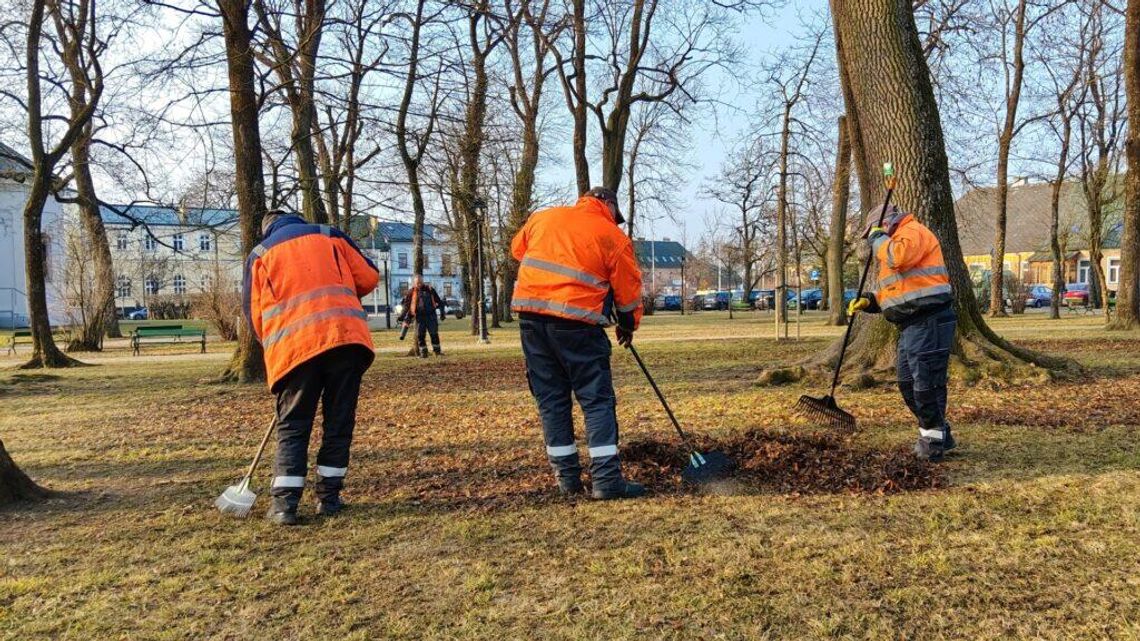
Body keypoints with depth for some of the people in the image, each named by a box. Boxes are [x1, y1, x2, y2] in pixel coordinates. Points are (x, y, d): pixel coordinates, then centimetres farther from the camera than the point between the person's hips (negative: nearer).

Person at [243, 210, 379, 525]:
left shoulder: (260, 254, 18)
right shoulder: (330, 236, 20)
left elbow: (255, 314, 12)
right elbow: (369, 276, 13)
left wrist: (275, 345, 25)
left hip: (293, 346, 0)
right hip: (347, 338, 1)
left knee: (292, 426, 9)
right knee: (339, 421, 11)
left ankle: (284, 502, 1)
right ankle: (328, 497, 14)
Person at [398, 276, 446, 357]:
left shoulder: (429, 289, 5)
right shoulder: (411, 292, 3)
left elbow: (438, 301, 10)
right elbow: (407, 305, 7)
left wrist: (442, 312, 7)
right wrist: (403, 316, 0)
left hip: (431, 315, 0)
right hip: (419, 316, 0)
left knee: (434, 334, 1)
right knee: (420, 335, 2)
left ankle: (437, 351, 11)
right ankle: (423, 353, 11)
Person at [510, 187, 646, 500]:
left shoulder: (542, 217, 16)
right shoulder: (613, 236, 5)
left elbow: (517, 248, 31)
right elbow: (629, 289, 8)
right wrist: (629, 326, 24)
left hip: (530, 313, 5)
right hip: (575, 321, -4)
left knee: (551, 399, 11)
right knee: (598, 400, 2)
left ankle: (567, 476, 15)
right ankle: (606, 479, -3)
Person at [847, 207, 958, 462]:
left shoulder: (913, 232, -6)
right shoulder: (900, 240, 27)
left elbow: (900, 256, -29)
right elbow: (896, 290, 27)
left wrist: (879, 240, -12)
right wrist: (870, 301, 10)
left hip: (929, 323, -11)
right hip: (912, 326, 11)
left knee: (926, 384, -6)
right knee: (908, 384, 16)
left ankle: (934, 442, 6)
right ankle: (938, 436, 27)